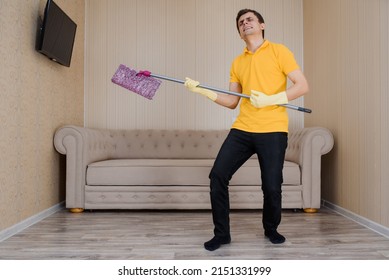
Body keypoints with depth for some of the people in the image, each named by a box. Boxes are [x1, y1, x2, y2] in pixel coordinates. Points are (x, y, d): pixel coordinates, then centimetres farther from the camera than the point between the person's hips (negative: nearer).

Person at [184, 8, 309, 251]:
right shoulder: (238, 63, 17)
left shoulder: (278, 51, 4)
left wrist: (270, 100, -15)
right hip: (242, 129, 4)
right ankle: (222, 233, 10)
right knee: (218, 175, -5)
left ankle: (271, 229, 28)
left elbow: (302, 85, -3)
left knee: (272, 186, -2)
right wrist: (203, 90, 4)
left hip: (272, 131, -4)